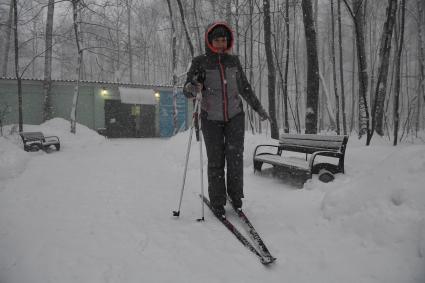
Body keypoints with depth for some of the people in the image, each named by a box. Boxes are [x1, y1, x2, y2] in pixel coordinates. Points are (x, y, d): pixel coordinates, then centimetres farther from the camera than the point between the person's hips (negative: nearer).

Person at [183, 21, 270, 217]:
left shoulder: (233, 61, 6)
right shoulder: (200, 62, -3)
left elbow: (245, 88, 16)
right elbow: (187, 91, -8)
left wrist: (258, 108, 20)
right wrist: (192, 87, -32)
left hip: (235, 116, 2)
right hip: (211, 120, -2)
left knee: (235, 156, -8)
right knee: (215, 161, 0)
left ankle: (235, 195, 12)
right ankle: (217, 201, 15)